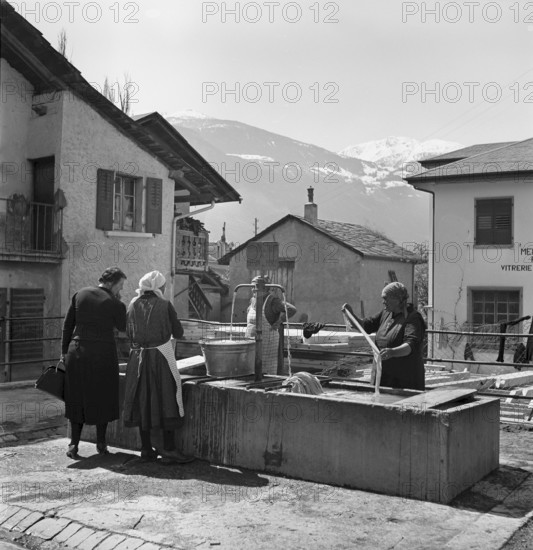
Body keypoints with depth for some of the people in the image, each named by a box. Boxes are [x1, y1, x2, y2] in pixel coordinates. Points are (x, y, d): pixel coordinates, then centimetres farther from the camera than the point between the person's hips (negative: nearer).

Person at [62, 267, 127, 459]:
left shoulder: (80, 294, 4)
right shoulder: (114, 304, -9)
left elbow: (67, 325, 6)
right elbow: (123, 327, 5)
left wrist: (64, 351, 11)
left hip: (77, 352, 3)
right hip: (103, 354, -3)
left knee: (77, 398, 13)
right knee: (102, 398, 12)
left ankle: (74, 445, 11)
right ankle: (101, 444, 17)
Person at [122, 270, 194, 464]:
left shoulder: (133, 305, 6)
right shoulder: (165, 305, -5)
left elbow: (129, 333, 13)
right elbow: (178, 332, 2)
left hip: (138, 358, 5)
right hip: (161, 356, -4)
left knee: (142, 402, 10)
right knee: (166, 402, 0)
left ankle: (146, 449, 15)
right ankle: (168, 450, -1)